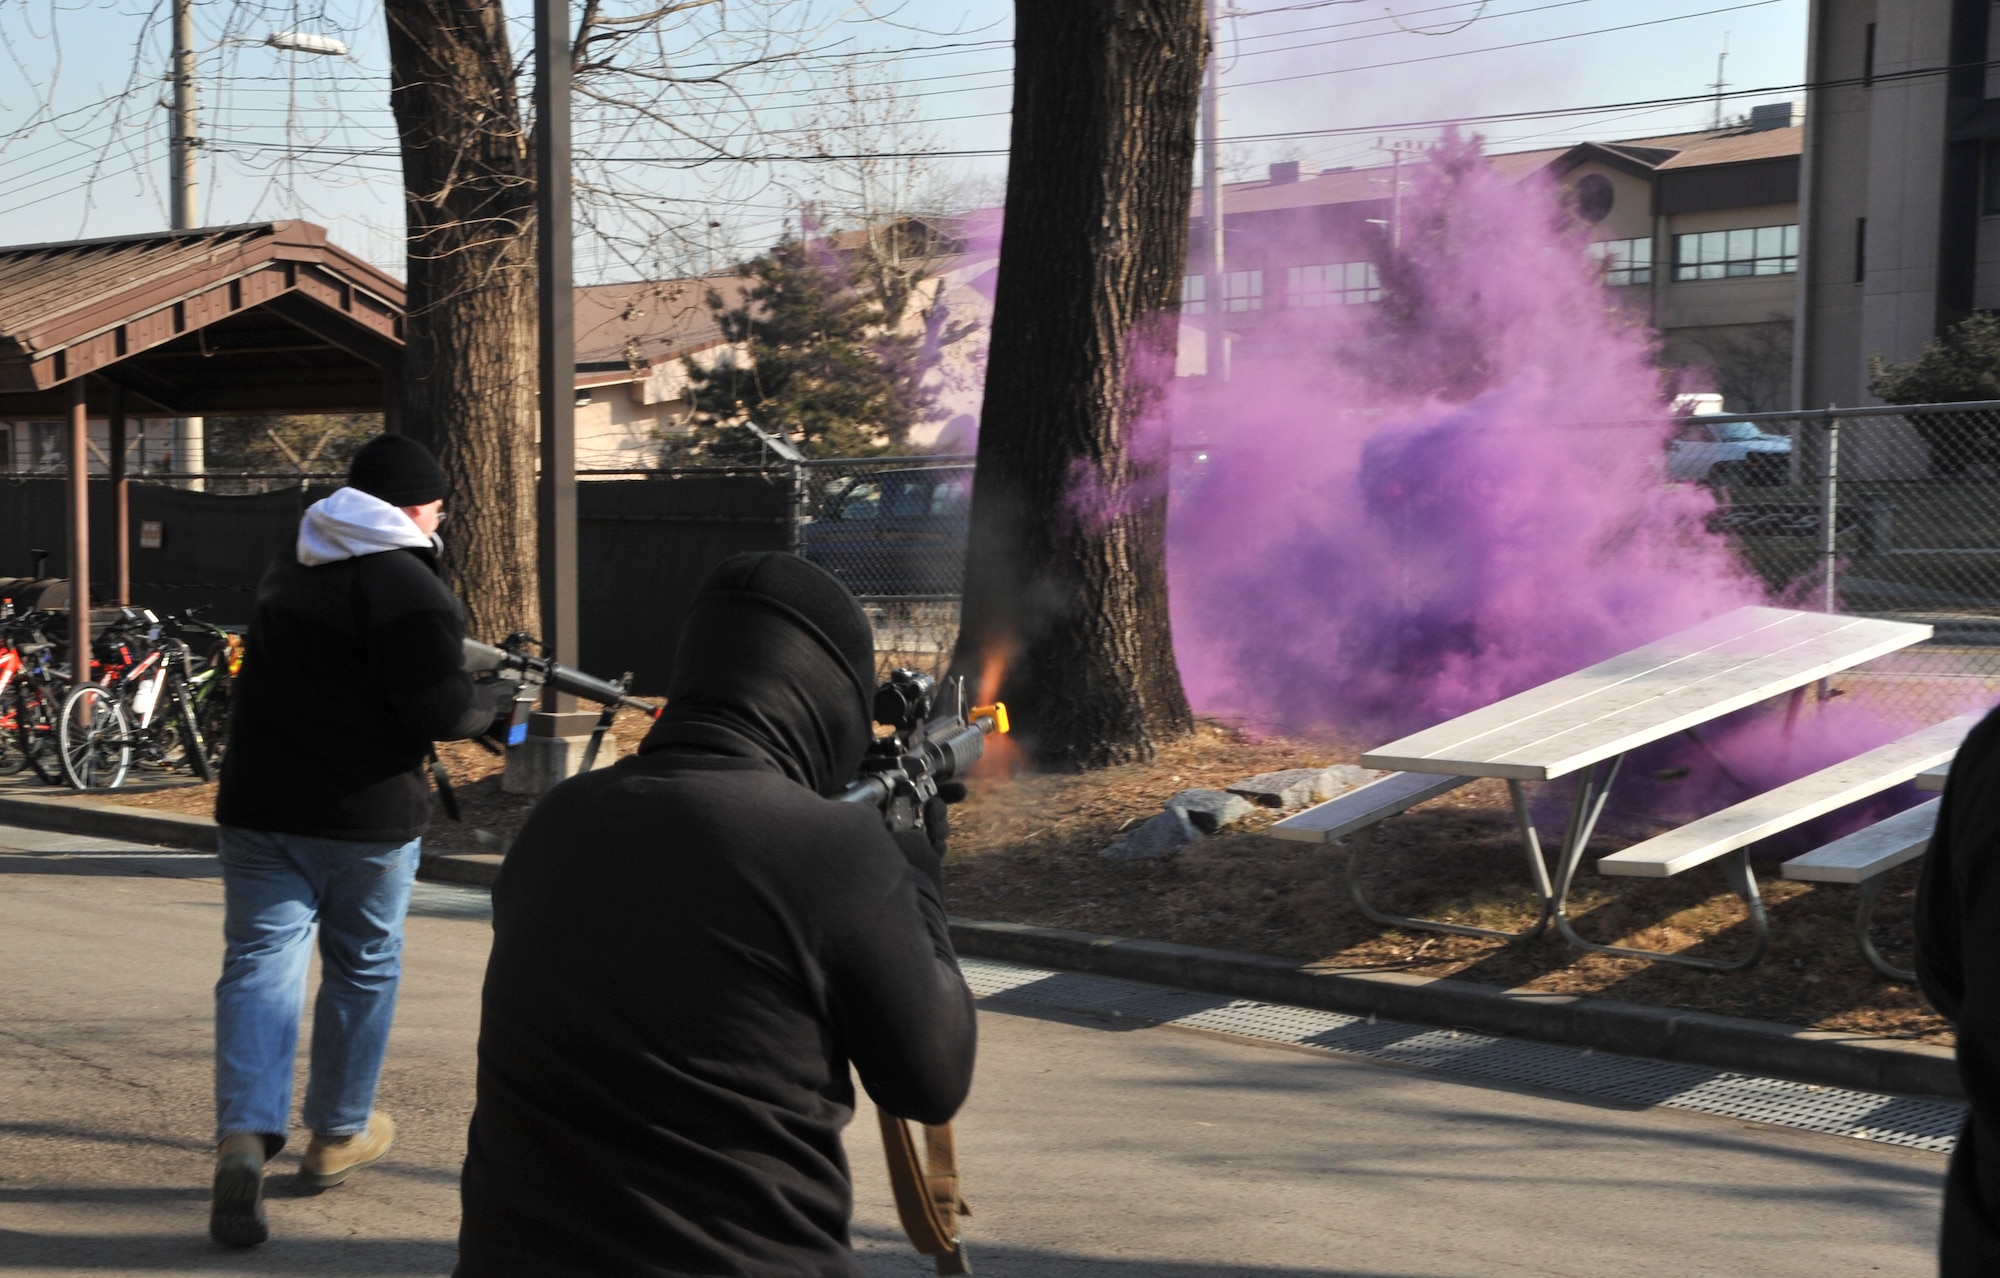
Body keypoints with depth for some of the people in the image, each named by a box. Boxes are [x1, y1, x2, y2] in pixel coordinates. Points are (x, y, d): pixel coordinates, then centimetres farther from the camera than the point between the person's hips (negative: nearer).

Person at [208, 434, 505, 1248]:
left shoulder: (286, 572, 11)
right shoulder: (409, 588, -15)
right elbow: (441, 713, -20)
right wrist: (494, 703, 1)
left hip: (259, 806, 5)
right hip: (367, 815, -5)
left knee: (259, 966, 2)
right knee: (363, 970, 14)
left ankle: (244, 1136, -16)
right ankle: (339, 1134, 26)